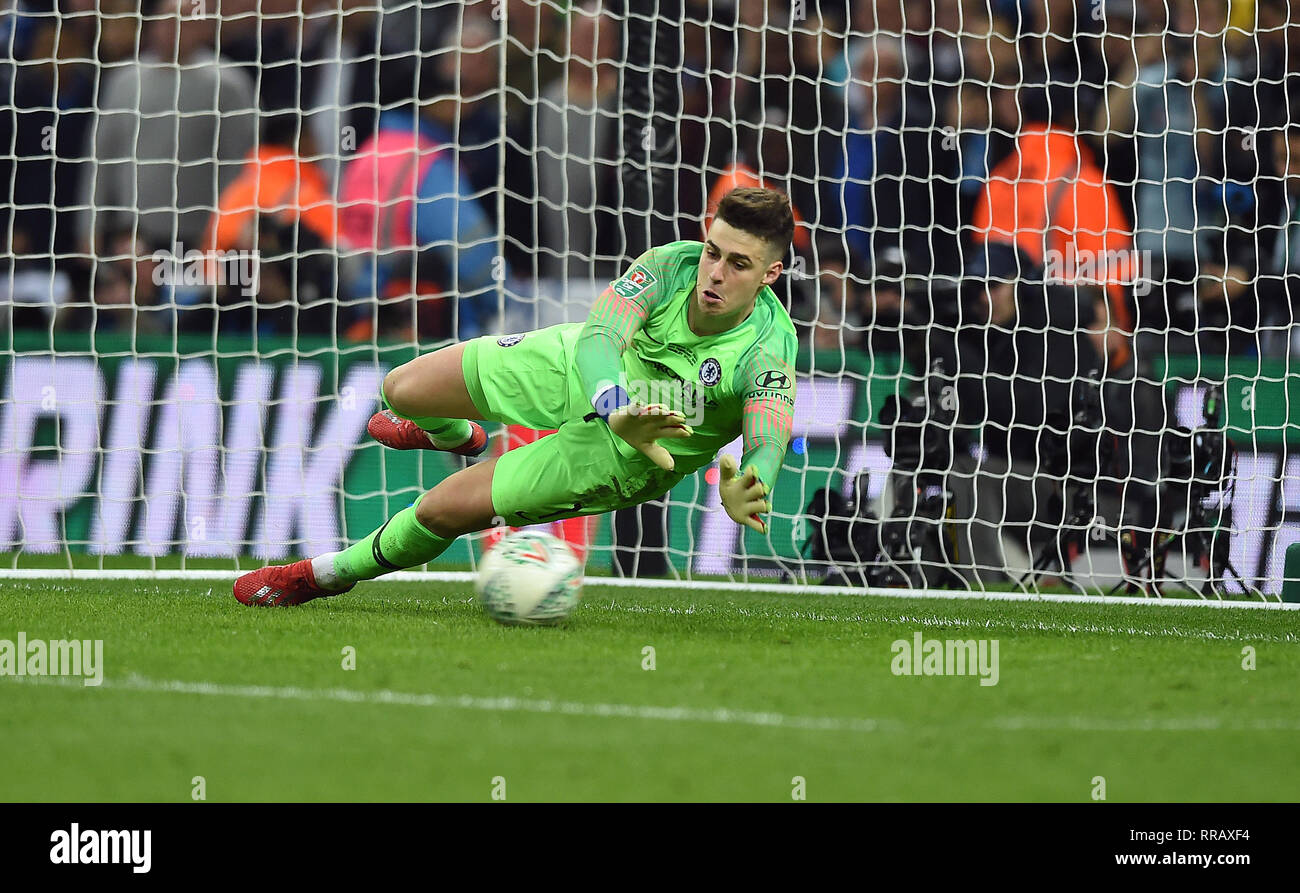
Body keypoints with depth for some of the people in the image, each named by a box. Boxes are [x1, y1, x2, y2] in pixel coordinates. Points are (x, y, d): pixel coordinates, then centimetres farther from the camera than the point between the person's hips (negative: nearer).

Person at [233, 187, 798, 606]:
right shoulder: (673, 264, -30)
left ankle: (331, 573, 24)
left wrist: (742, 494, -75)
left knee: (442, 509, -7)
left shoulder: (768, 352, -36)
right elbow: (597, 335, -41)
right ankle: (455, 435, 50)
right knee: (403, 390, 9)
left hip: (621, 458, -3)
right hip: (580, 370, 3)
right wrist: (617, 409, -63)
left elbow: (768, 447, -50)